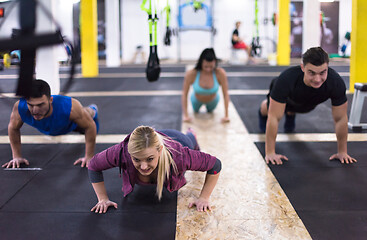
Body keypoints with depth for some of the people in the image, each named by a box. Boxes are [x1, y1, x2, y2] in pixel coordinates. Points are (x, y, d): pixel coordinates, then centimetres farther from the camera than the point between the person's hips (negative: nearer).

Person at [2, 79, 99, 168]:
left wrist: (89, 157, -29)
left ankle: (92, 110, 63)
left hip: (71, 124, -2)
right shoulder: (20, 107, -43)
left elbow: (90, 126, -33)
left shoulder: (70, 107, -50)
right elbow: (13, 128, -20)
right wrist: (17, 156, -17)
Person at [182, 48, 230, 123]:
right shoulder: (191, 74, -38)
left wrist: (226, 116, -27)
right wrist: (185, 115, -28)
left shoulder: (220, 73, -37)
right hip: (197, 100, -1)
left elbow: (226, 94, -28)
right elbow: (184, 94, -27)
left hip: (213, 101, 1)